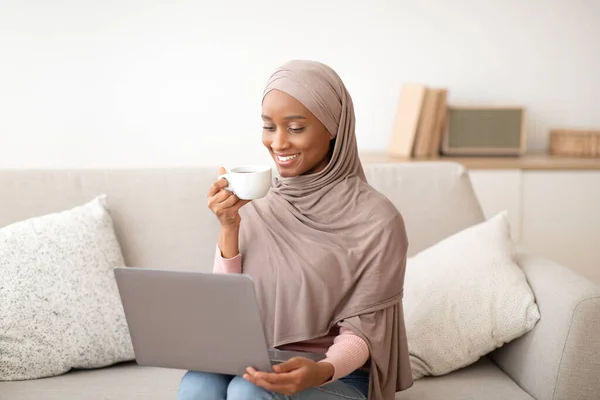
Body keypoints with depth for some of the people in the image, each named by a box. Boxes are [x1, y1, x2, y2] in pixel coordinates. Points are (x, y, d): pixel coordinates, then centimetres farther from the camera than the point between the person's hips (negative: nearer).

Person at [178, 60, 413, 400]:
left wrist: (321, 371, -31)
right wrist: (229, 228, -12)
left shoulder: (375, 219, -11)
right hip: (256, 365, 4)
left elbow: (361, 332, -9)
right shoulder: (254, 205, 2)